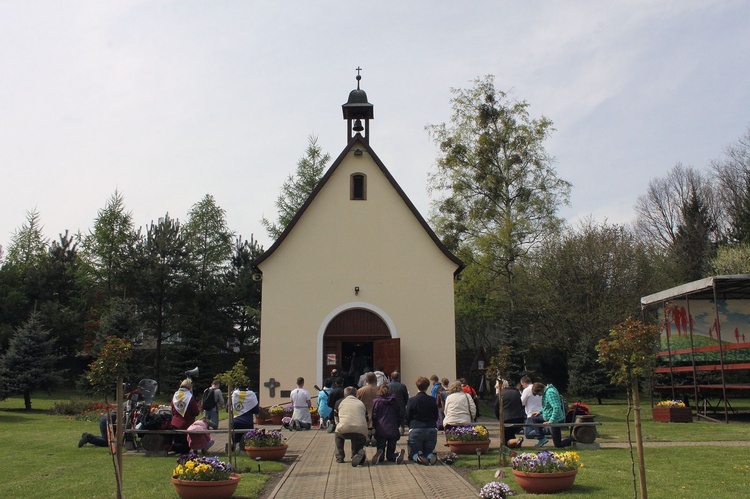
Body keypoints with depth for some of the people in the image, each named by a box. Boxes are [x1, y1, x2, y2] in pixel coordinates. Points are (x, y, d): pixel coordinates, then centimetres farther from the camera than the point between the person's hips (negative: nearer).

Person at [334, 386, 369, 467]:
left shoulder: (340, 402, 22)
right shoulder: (361, 403, 27)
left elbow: (337, 421, 30)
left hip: (344, 430, -1)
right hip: (361, 432, 1)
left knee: (338, 434, 33)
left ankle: (339, 457, 26)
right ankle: (359, 454, -5)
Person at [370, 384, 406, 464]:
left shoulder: (376, 401, 1)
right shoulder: (395, 401, 9)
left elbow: (374, 417, 0)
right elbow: (400, 416, 12)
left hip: (381, 431, -2)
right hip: (393, 431, 2)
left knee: (381, 458, 7)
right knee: (390, 454, 12)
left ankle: (380, 455, -28)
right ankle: (397, 455, -21)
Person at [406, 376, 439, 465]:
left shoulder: (411, 400, -4)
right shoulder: (432, 400, 0)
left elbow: (407, 418, 3)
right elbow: (436, 417, 10)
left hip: (415, 430, -1)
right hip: (431, 430, 2)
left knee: (413, 454, 14)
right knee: (429, 452, 19)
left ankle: (418, 457, -21)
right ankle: (430, 456, -17)